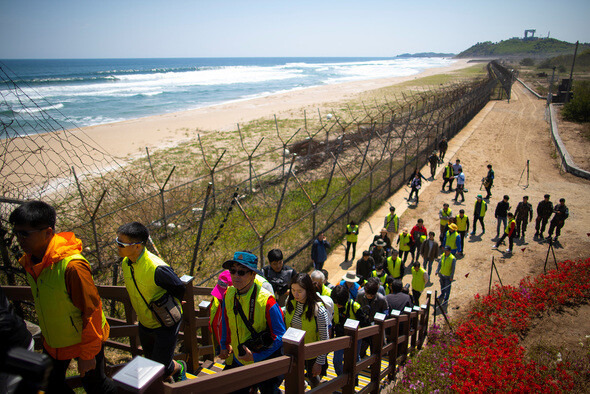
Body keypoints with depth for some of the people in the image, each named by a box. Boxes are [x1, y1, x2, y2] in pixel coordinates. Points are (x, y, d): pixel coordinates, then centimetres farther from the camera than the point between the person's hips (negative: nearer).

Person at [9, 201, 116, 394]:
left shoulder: (72, 265, -33)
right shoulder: (29, 261, -6)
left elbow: (92, 310, -26)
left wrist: (88, 354, -19)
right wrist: (46, 334, 20)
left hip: (84, 340, -7)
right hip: (53, 341, 7)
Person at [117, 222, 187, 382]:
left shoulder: (156, 268, -34)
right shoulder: (125, 263, -9)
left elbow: (179, 287, -19)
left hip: (165, 324, -7)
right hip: (144, 323, 7)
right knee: (151, 362, 24)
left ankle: (178, 368, 33)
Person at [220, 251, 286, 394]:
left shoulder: (267, 301, -24)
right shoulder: (228, 295, -8)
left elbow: (279, 336, -17)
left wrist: (256, 357, -18)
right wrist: (225, 345, 18)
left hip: (265, 362, -4)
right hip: (238, 361, 4)